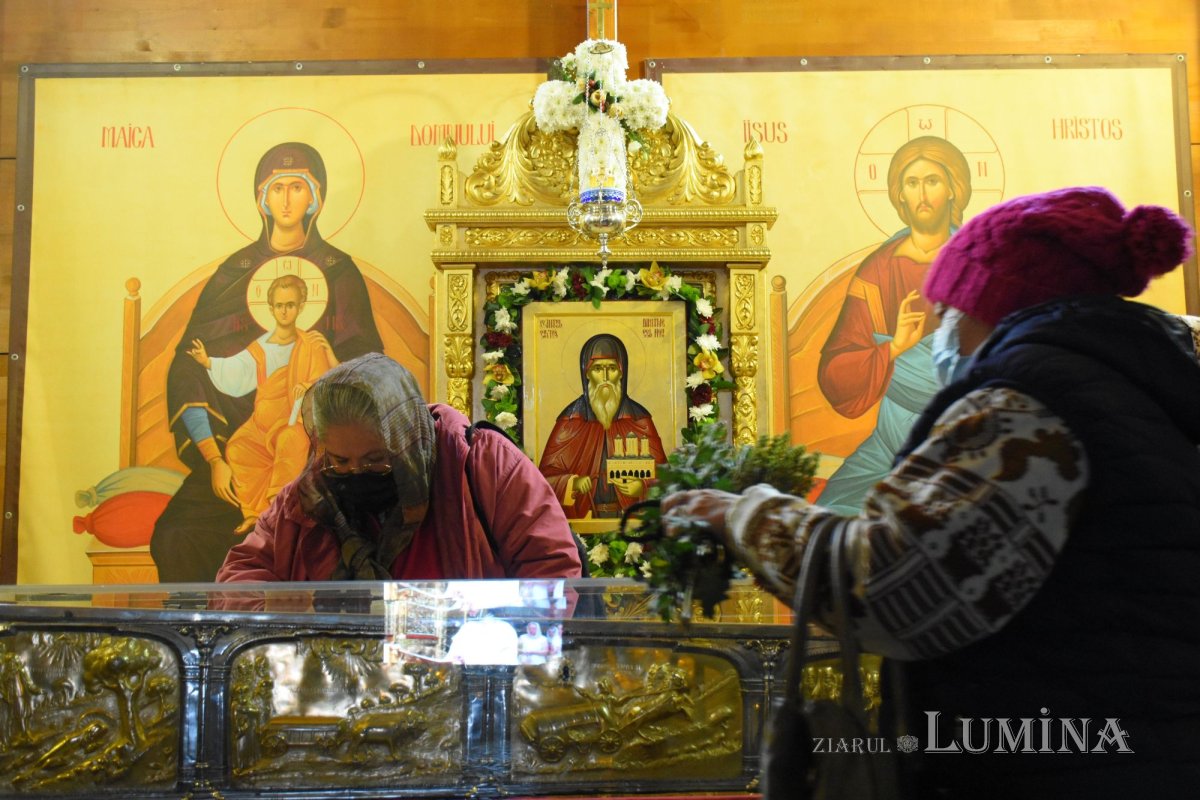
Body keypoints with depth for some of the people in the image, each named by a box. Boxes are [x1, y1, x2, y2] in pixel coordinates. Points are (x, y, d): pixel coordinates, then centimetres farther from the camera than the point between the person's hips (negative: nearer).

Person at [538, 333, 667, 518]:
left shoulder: (639, 420, 6)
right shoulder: (570, 420, 4)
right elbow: (547, 475, 4)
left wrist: (642, 488, -12)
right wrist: (573, 484, -15)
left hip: (631, 517, 0)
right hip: (582, 518, 0)